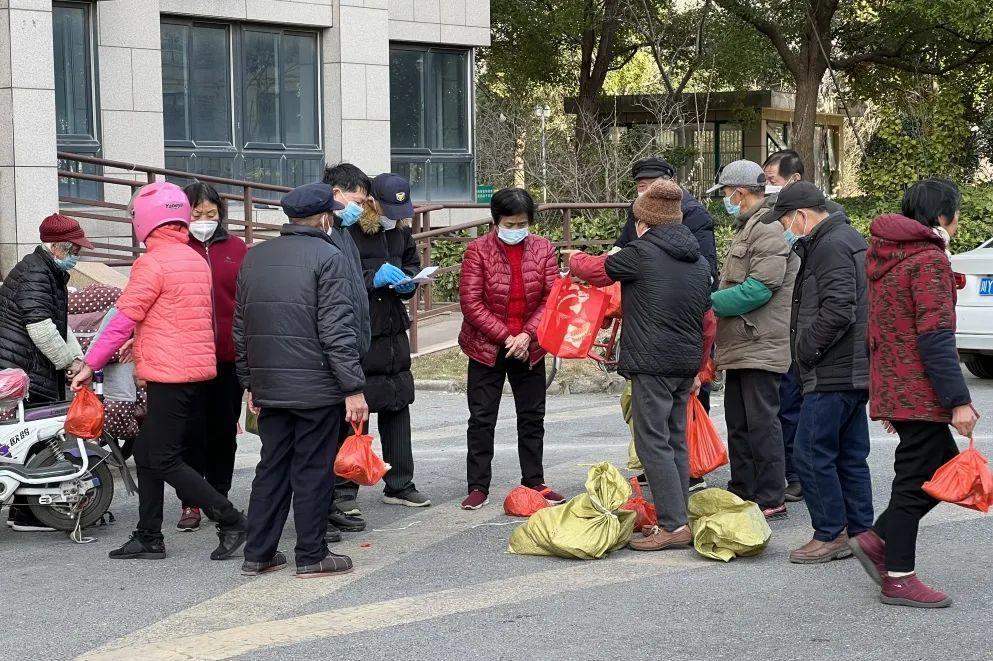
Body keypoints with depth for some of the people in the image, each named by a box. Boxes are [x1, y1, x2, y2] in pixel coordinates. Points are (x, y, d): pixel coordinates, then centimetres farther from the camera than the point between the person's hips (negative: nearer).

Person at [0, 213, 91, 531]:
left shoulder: (53, 274, 21)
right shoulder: (35, 273, -14)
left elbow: (61, 324, 24)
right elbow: (40, 327, -22)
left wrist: (76, 356, 8)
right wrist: (68, 361, -11)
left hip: (35, 371, 11)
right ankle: (26, 514, -7)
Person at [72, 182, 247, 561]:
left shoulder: (152, 263, -13)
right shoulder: (196, 260, 14)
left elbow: (124, 320, -12)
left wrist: (90, 364, -5)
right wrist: (141, 345, 29)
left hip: (169, 374, -9)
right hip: (199, 370, 9)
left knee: (164, 459, -4)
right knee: (147, 452, 15)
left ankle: (229, 520, -6)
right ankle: (148, 538, 18)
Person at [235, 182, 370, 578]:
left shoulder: (254, 258, 12)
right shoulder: (329, 258, -10)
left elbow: (241, 329, 16)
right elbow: (337, 331, -16)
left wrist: (250, 382, 23)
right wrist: (353, 388, -13)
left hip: (269, 388, 6)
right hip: (317, 388, -6)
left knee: (271, 467, 12)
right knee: (313, 471, 1)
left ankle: (257, 554, 15)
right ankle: (311, 556, 7)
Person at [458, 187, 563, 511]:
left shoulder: (543, 248, -2)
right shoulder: (478, 250, -10)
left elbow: (552, 299, -4)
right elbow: (470, 302, -13)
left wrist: (527, 335, -16)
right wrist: (505, 336, -16)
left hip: (528, 348, 3)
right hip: (487, 347, -3)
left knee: (533, 417, 11)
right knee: (482, 418, 2)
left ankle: (534, 482, 23)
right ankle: (478, 486, 10)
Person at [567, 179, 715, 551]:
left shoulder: (642, 252, -9)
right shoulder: (700, 262, 13)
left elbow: (595, 271, 7)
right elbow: (708, 324, 19)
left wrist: (574, 259, 29)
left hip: (652, 364, -7)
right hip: (686, 365, 7)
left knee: (653, 444, -5)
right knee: (676, 442, 13)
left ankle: (674, 525, -8)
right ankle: (677, 519, 17)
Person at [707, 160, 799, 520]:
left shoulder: (769, 230, -15)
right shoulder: (747, 229, 19)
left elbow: (758, 288, -22)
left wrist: (710, 302, -15)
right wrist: (715, 298, 7)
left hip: (761, 346, -10)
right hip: (741, 345, 10)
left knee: (762, 423, -6)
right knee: (738, 425, 15)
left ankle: (771, 499, -1)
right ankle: (742, 493, 24)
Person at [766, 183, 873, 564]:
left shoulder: (830, 246, -15)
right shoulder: (849, 239, 19)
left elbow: (838, 311, -25)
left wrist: (804, 350, -16)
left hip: (832, 374, -11)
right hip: (856, 371, 11)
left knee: (812, 455, -5)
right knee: (851, 457, 13)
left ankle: (831, 535, 0)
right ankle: (860, 532, 18)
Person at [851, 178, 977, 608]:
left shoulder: (886, 257, 15)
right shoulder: (930, 259, -14)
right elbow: (935, 338, -20)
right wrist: (959, 399, -19)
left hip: (893, 388, 9)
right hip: (920, 391, -9)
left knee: (944, 467, 16)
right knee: (917, 479, -2)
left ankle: (876, 541, 16)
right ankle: (899, 580, 4)